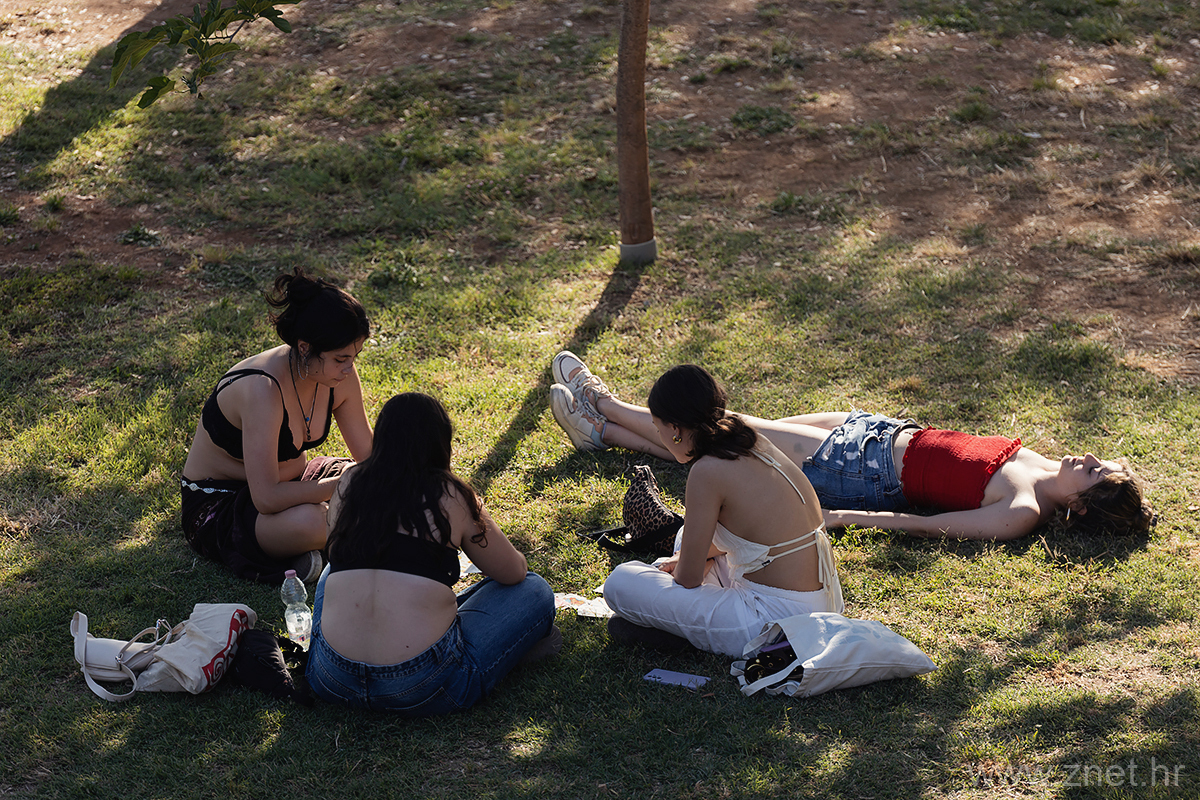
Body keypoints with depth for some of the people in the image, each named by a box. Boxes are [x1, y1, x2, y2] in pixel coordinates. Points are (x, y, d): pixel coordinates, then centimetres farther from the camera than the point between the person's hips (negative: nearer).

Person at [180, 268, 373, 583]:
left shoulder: (341, 375, -11)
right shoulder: (263, 389, -33)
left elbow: (369, 454, 1)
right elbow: (267, 498, -37)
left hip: (292, 479, 8)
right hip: (217, 503, -8)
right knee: (309, 521, -38)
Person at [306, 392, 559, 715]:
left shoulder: (349, 484, 7)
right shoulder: (449, 496, -3)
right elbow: (514, 573, 9)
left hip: (332, 682, 4)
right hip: (419, 690, -4)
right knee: (535, 592, 12)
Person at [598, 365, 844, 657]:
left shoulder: (708, 471, -20)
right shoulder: (754, 442, 4)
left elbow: (688, 578, -11)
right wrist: (685, 559, 19)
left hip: (776, 620, -10)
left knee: (620, 583, -8)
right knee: (690, 534, 33)